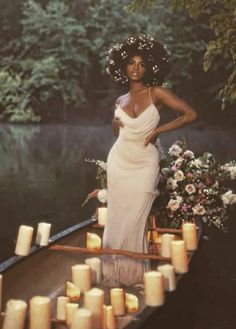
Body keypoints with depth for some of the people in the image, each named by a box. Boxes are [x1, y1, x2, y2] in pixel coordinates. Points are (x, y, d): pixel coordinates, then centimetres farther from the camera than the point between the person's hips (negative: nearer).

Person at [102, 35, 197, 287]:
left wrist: (158, 131, -10)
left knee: (134, 219, -4)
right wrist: (117, 123, 0)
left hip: (144, 164, -4)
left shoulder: (156, 93, -4)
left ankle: (134, 273, 10)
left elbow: (190, 114, -11)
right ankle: (115, 271, 16)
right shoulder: (120, 101, 8)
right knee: (117, 217, 5)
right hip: (119, 161, 4)